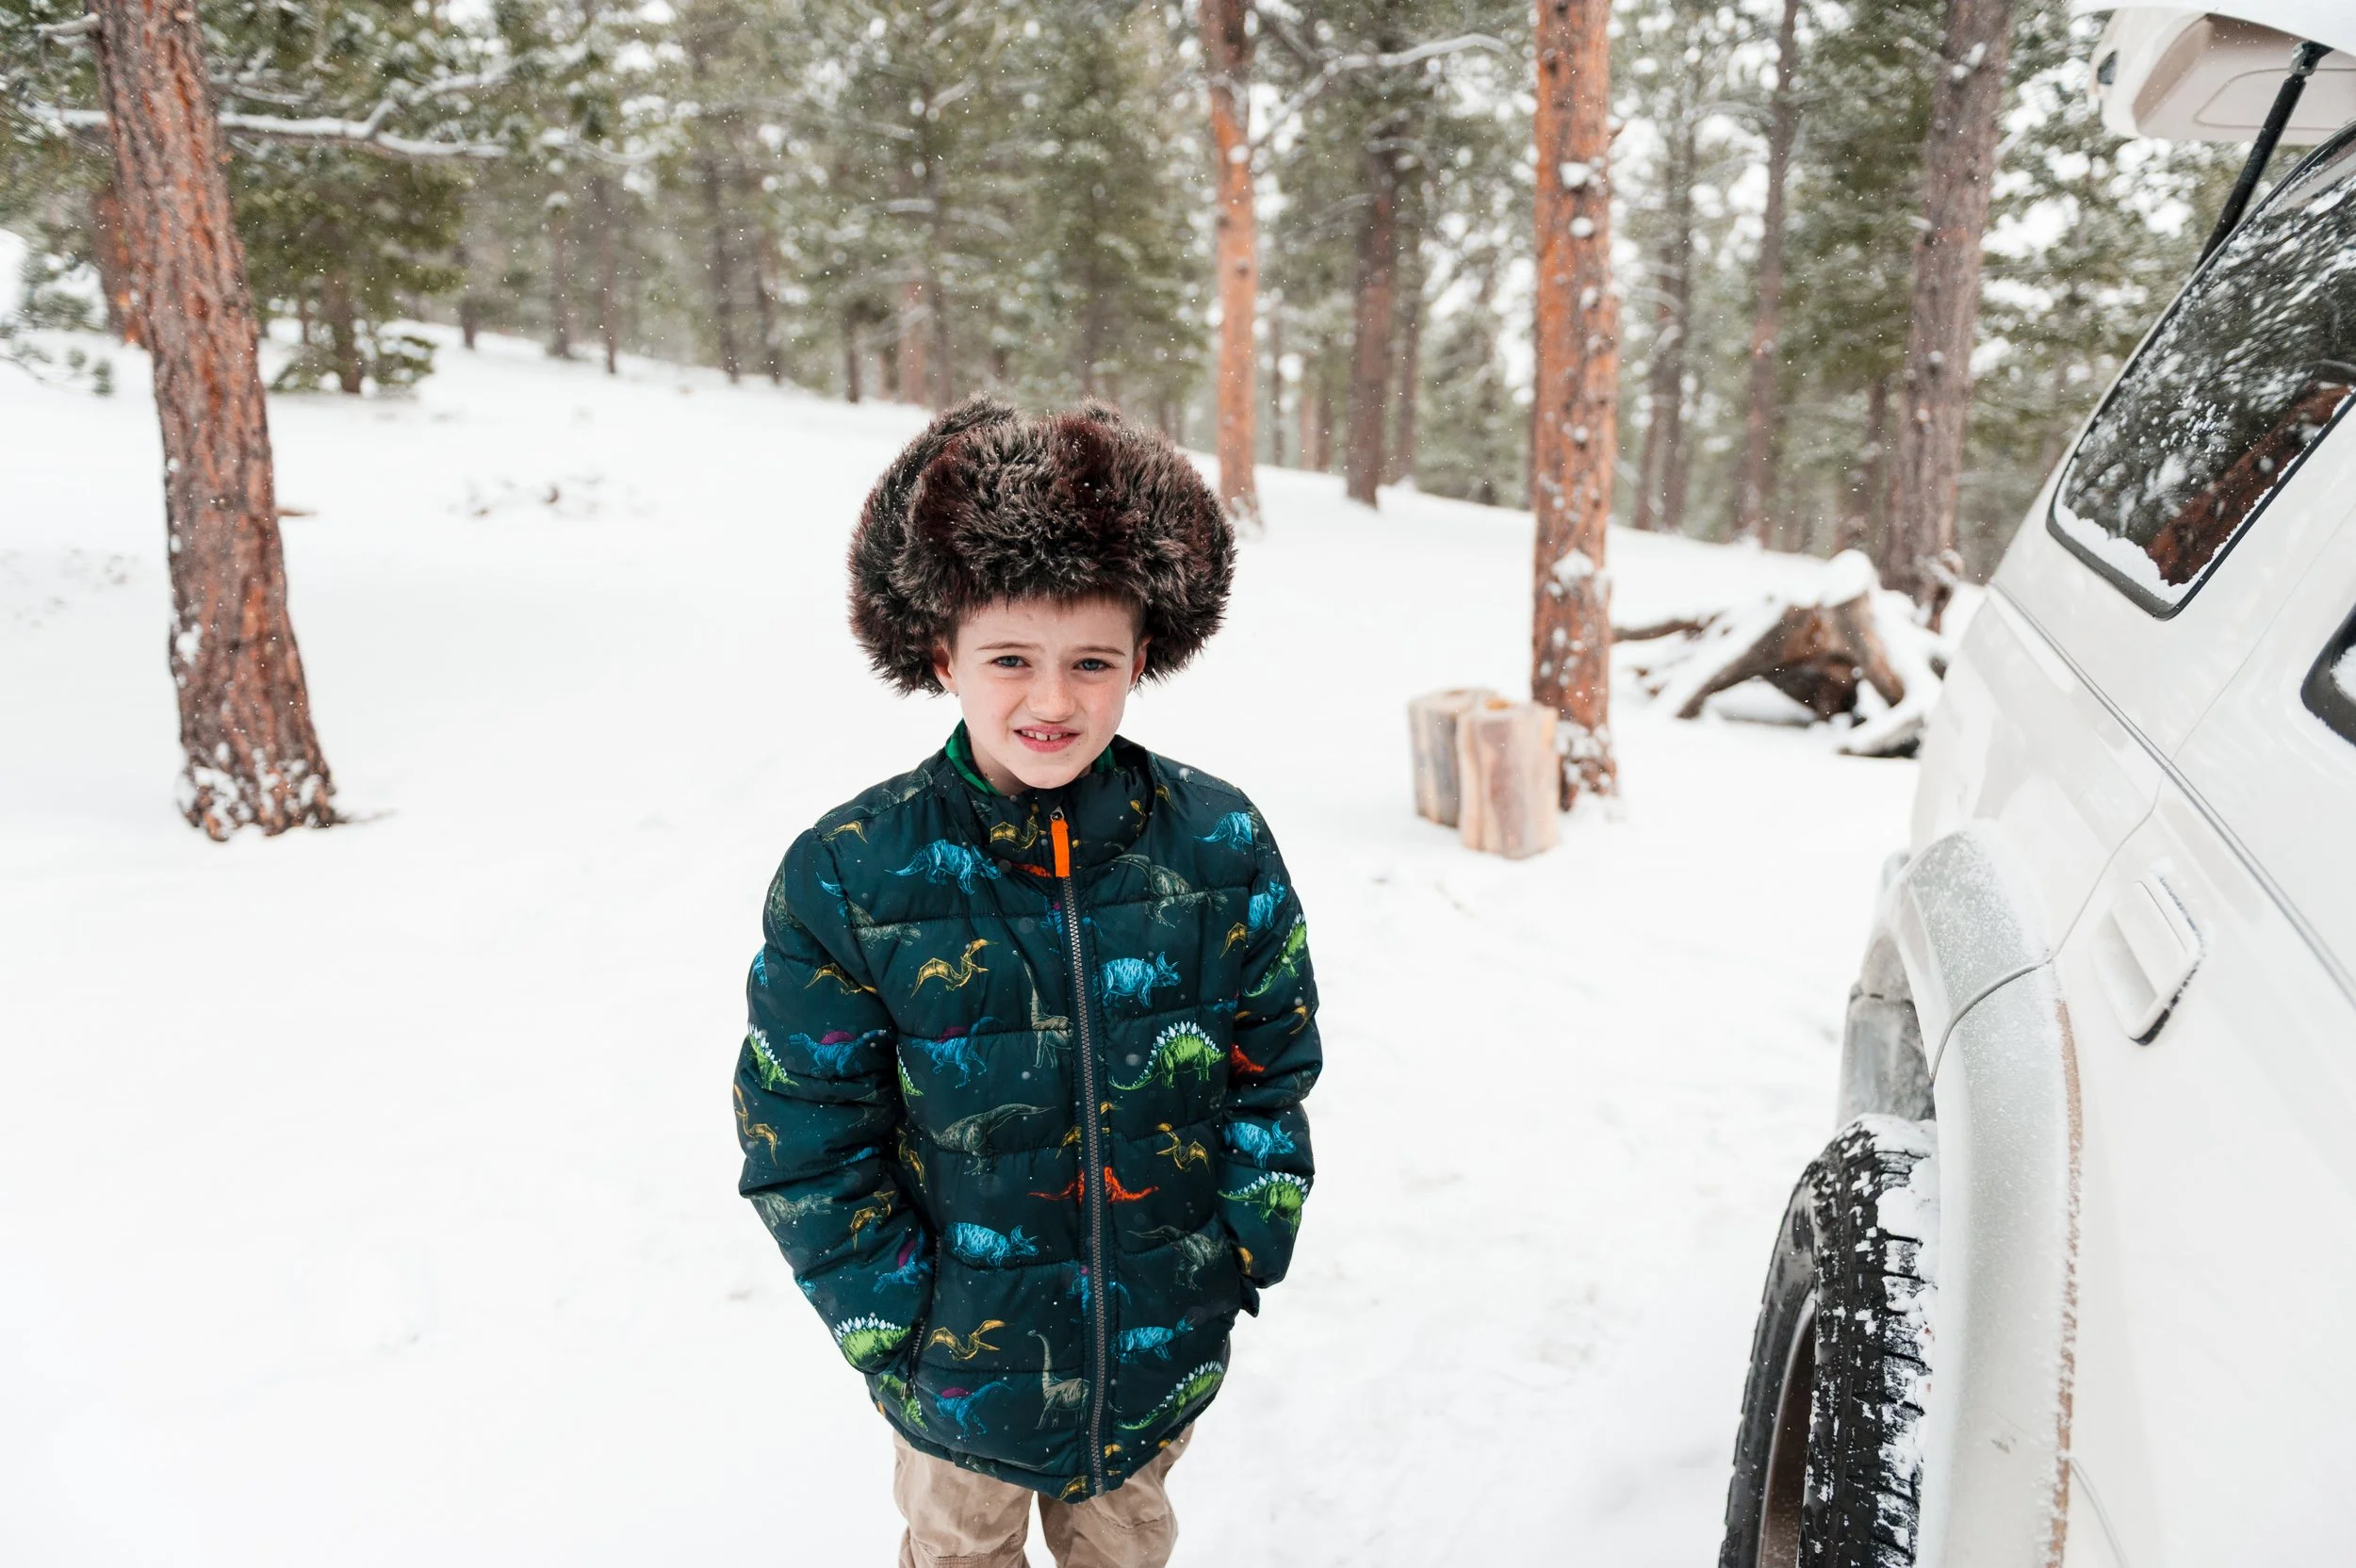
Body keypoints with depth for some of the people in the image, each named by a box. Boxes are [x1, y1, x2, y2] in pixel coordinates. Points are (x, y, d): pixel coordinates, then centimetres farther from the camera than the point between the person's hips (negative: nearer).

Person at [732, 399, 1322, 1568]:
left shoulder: (1218, 845, -13)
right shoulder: (847, 878, -19)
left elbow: (1273, 1068, -1)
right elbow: (804, 1144, -11)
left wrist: (1240, 1252, -3)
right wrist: (893, 1326, -10)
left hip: (1165, 1348, 2)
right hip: (960, 1361, -1)